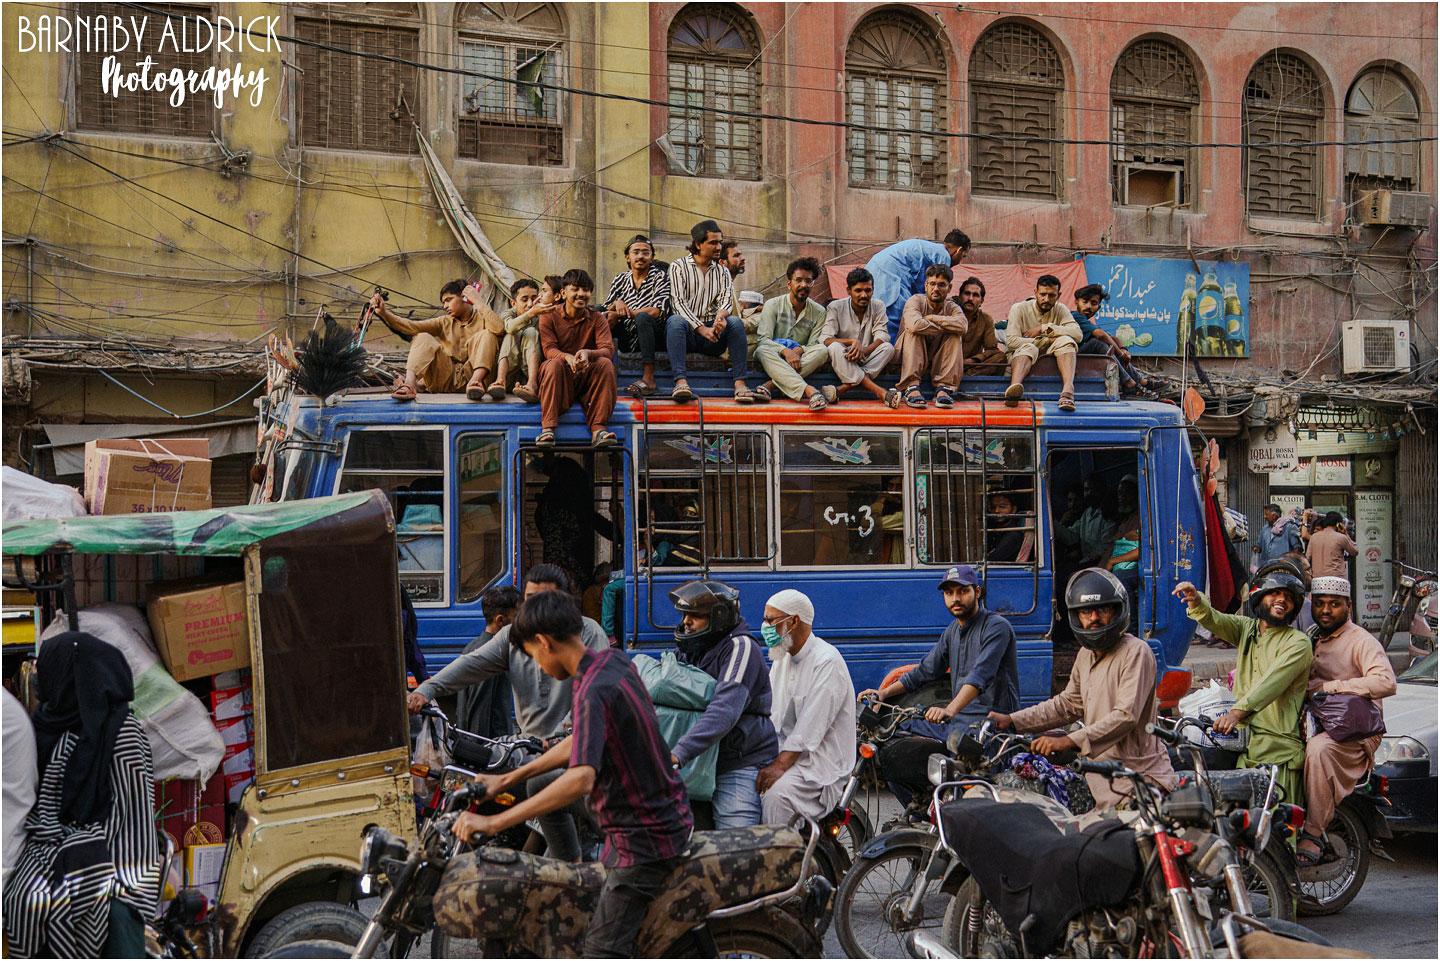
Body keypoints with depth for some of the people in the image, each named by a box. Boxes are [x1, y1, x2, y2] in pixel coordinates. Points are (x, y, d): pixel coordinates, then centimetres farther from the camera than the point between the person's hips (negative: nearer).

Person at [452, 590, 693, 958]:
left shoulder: (593, 693, -25)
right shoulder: (616, 661, 4)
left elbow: (581, 779, -39)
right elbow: (585, 743, 14)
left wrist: (494, 822, -39)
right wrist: (508, 779, 13)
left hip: (642, 840, -10)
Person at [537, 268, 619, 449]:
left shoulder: (597, 318, 6)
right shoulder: (549, 317, 3)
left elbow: (608, 349, -8)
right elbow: (548, 349, -10)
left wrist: (588, 353, -32)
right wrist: (568, 358, -33)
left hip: (587, 378, 1)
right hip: (562, 380, -1)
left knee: (605, 364, -27)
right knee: (554, 364, -32)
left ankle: (598, 429, -35)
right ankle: (548, 428, -38)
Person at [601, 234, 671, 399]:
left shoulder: (660, 277, 3)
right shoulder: (621, 279, 15)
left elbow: (657, 311, -12)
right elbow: (605, 310, 9)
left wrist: (624, 313, -17)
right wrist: (617, 303, -15)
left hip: (654, 334, -4)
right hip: (626, 339, 4)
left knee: (642, 317, -36)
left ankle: (648, 379, -44)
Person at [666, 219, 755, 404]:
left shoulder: (722, 271, 19)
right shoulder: (678, 267, 7)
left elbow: (727, 301, 3)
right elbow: (678, 302, -5)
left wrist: (721, 314, -24)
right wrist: (701, 328, -20)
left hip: (712, 337, 3)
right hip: (688, 332, -3)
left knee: (735, 322, -26)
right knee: (675, 320, -35)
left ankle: (739, 383, -35)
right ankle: (681, 382, -49)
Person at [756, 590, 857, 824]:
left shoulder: (827, 661, -12)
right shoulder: (781, 660, 17)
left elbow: (811, 727, -21)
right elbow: (770, 714, 12)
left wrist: (780, 765, -28)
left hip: (821, 759, -8)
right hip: (783, 750, 8)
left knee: (776, 792, -33)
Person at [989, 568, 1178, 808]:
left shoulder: (1136, 652, -11)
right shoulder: (1085, 656, 18)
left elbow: (1126, 716, -21)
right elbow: (1068, 704, 28)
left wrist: (1069, 741, -27)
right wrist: (1012, 721, 19)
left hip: (1139, 778, -8)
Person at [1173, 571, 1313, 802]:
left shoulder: (1298, 643, -2)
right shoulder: (1246, 628, 16)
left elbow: (1273, 683, -17)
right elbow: (1216, 621, -3)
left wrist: (1238, 711, -31)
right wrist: (1196, 601, -25)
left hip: (1277, 751, -4)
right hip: (1240, 743, 4)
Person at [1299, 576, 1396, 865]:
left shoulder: (1361, 641, -2)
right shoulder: (1311, 639, 22)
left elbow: (1386, 682, -19)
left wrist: (1330, 687, -20)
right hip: (1312, 727, 7)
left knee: (1319, 750, -38)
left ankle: (1314, 834, -33)